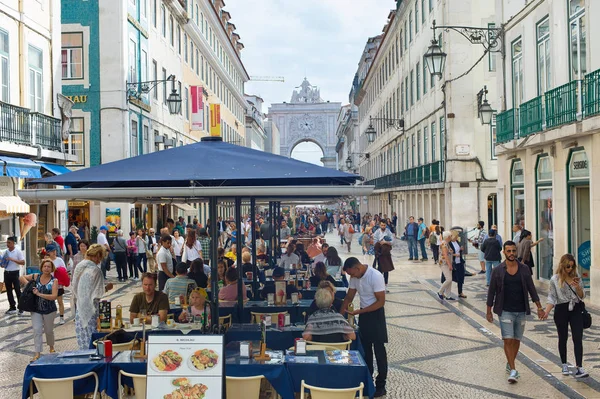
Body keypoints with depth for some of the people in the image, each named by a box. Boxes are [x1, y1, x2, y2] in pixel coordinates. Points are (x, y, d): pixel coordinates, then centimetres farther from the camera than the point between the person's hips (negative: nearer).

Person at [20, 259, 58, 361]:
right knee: (37, 331, -5)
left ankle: (51, 347, 41)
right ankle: (37, 354, -3)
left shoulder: (54, 281, -11)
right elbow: (22, 278, 11)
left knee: (49, 330, 15)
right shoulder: (36, 277, -1)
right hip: (36, 310, 2)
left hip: (49, 310, -2)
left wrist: (39, 294, -23)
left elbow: (54, 296, -20)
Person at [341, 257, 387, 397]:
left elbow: (381, 302, -23)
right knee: (365, 348, 15)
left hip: (375, 314, -7)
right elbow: (349, 297, 7)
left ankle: (380, 385, 9)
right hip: (363, 314, 7)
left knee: (379, 350, 1)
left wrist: (358, 312, -23)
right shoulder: (355, 276, -3)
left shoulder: (375, 276, -25)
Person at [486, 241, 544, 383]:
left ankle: (510, 364, 29)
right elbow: (491, 291, 1)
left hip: (521, 311, 3)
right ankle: (513, 370, -10)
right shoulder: (498, 271, -4)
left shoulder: (524, 269, 2)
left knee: (516, 340, 11)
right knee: (508, 340, -11)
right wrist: (489, 311, 2)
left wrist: (539, 307, 4)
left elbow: (531, 289, 7)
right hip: (505, 311, -3)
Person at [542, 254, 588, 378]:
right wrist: (546, 311, -15)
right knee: (563, 338, 11)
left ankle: (579, 368, -11)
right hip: (561, 310, -1)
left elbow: (582, 296, 6)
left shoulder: (577, 277, 3)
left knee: (578, 338, -8)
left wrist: (578, 287, -14)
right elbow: (552, 297, -2)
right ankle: (564, 365, 28)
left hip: (575, 310, 1)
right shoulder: (555, 279, -3)